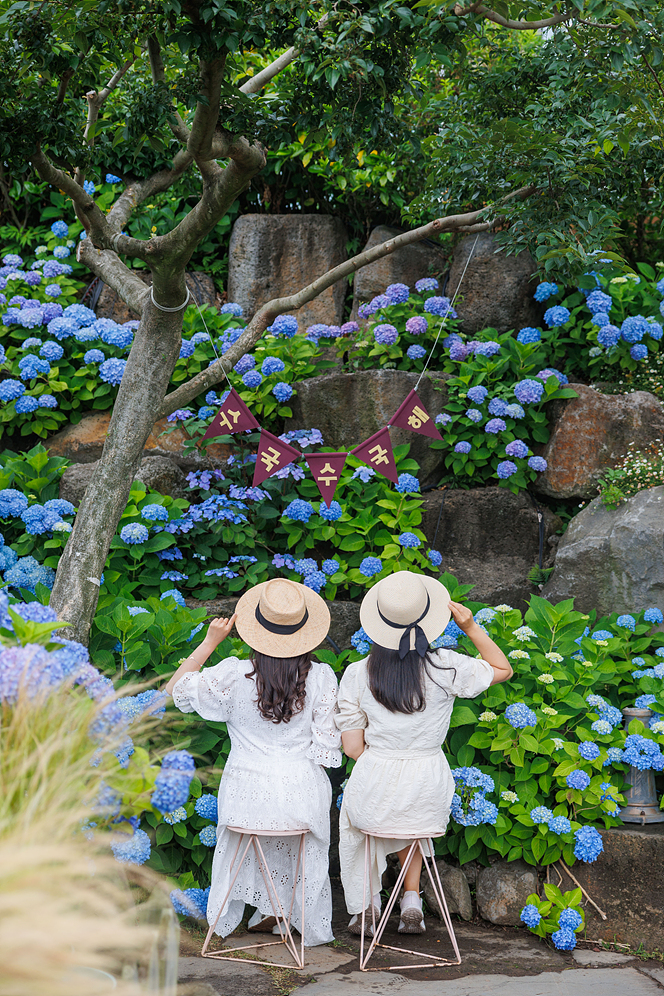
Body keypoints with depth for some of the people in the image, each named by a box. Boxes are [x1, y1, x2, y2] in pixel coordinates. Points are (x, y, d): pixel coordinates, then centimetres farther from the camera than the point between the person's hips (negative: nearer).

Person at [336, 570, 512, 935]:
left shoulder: (357, 674, -10)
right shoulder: (445, 668, -12)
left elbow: (352, 747, -6)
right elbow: (503, 669, 6)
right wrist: (471, 627, -1)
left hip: (374, 791, -1)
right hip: (428, 793, 1)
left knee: (351, 815, 36)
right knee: (411, 816, 38)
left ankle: (364, 909, 37)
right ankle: (412, 901, 28)